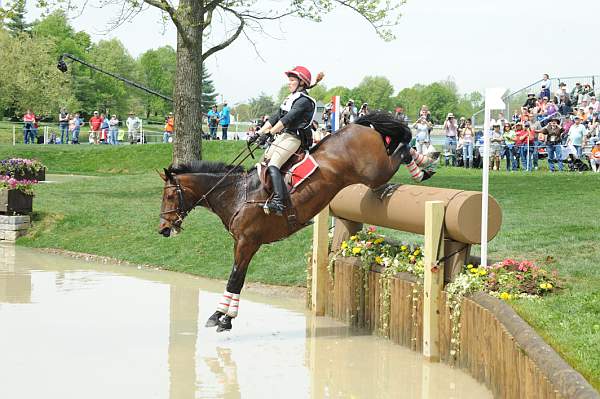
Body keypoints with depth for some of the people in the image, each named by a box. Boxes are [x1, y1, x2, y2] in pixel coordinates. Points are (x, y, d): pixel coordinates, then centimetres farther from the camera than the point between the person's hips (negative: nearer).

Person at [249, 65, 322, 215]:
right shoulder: (290, 99, 20)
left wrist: (269, 133, -25)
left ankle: (279, 202, -36)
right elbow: (275, 118, 20)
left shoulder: (303, 100, -10)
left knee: (273, 166, -24)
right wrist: (258, 133, 13)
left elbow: (287, 119, -20)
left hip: (293, 138, -10)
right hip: (282, 136, 10)